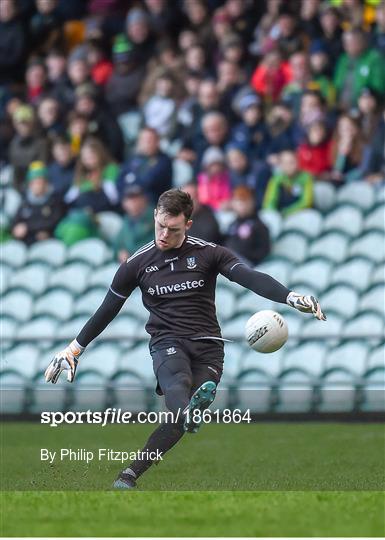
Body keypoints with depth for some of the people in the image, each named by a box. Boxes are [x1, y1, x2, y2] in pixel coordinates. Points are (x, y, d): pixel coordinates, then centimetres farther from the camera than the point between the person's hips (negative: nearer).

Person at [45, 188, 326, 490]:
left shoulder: (208, 253, 4)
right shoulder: (138, 263, 9)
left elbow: (249, 277, -10)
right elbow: (107, 310, 20)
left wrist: (290, 297, -28)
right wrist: (73, 350, 24)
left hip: (208, 343, 0)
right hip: (167, 342, 0)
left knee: (181, 420, -16)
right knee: (178, 385, -36)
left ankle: (130, 476, -12)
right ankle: (188, 411, -69)